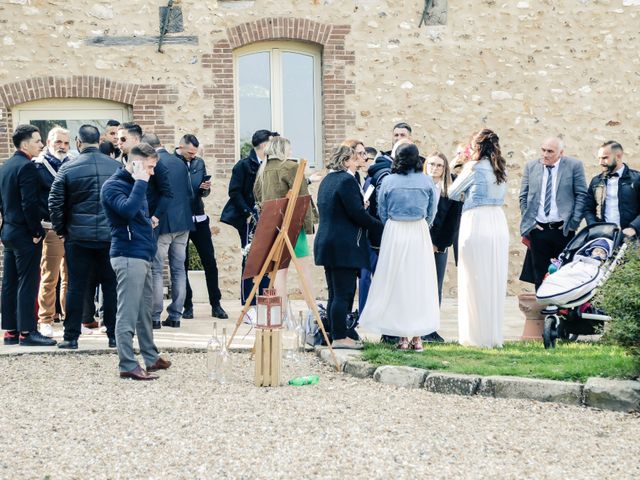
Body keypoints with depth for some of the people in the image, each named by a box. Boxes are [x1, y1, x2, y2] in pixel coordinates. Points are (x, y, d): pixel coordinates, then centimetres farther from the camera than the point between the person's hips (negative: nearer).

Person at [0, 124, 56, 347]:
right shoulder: (27, 167, -16)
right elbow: (29, 203, -22)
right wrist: (36, 232, -14)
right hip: (25, 234, -9)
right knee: (27, 284, -6)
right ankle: (27, 331, -5)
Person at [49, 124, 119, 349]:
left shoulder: (68, 169, -5)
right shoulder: (116, 166, 0)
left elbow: (55, 203, -4)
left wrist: (61, 230, 9)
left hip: (78, 237, -1)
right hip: (110, 237, 1)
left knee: (76, 287, 4)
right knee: (111, 286, 8)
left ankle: (71, 337, 6)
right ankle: (114, 336, 11)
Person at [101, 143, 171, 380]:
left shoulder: (133, 184, 18)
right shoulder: (113, 186, -11)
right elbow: (128, 209, -29)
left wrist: (148, 222, 13)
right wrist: (141, 182, -21)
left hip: (143, 255, 10)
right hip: (128, 255, -10)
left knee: (144, 311, 17)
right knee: (128, 313, -8)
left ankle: (152, 358, 26)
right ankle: (128, 366, -7)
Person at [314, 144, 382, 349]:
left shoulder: (326, 181, 16)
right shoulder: (347, 180, -13)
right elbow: (357, 213, -18)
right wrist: (379, 225, -5)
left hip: (326, 242, 9)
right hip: (344, 246, -9)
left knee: (335, 293, 13)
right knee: (343, 293, -6)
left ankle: (334, 333, 16)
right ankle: (340, 337, -6)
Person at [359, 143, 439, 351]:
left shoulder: (388, 182, -4)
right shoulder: (427, 182, -3)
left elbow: (382, 213, 4)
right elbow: (431, 213, 4)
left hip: (394, 233, 0)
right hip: (420, 233, 0)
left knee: (396, 282, 6)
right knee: (420, 283, 7)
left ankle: (402, 337, 5)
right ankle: (417, 337, 4)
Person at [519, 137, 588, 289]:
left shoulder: (574, 166, -1)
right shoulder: (531, 167, 7)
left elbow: (581, 195, -1)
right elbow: (523, 197, 10)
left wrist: (573, 223, -7)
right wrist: (527, 223, 2)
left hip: (563, 230, -2)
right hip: (537, 229, 2)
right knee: (540, 275, 4)